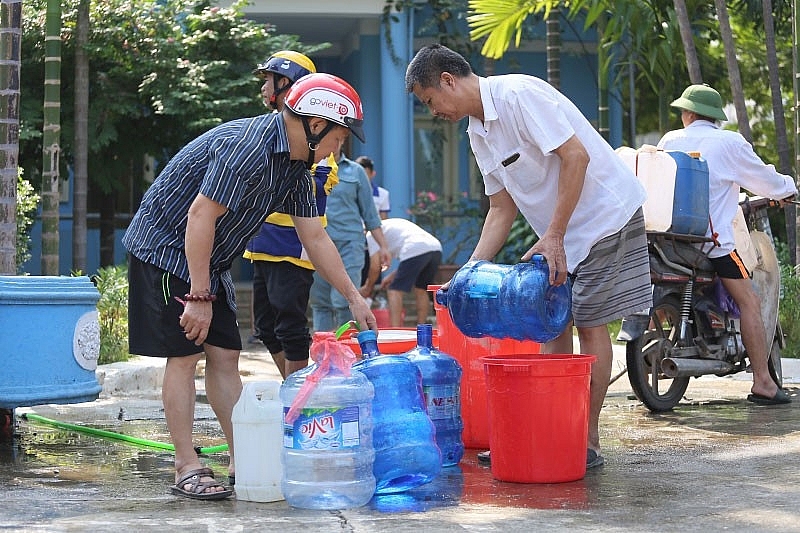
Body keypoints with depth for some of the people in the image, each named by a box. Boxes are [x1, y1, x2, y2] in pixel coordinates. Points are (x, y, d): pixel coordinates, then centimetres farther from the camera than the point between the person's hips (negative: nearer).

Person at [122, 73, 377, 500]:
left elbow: (315, 238, 11)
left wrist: (355, 298, 10)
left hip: (208, 260, 9)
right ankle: (186, 468, -3)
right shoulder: (247, 147, -27)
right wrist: (199, 297, -26)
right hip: (165, 248, -9)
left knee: (225, 355, 6)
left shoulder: (296, 167, 4)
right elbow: (200, 216, -28)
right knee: (184, 355, -8)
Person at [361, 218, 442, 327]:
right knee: (421, 290, 23)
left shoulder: (372, 234, 14)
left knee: (394, 291, -1)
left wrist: (368, 287, 23)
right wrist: (392, 276, 40)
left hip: (416, 251, -8)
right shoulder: (390, 225, 38)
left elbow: (375, 267, 8)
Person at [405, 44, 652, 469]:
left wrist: (553, 236, -25)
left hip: (605, 215, -9)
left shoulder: (518, 95, -20)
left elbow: (576, 156, -25)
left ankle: (588, 443, -2)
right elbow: (502, 208, 10)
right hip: (560, 231, 9)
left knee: (590, 323, -7)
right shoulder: (478, 131, 8)